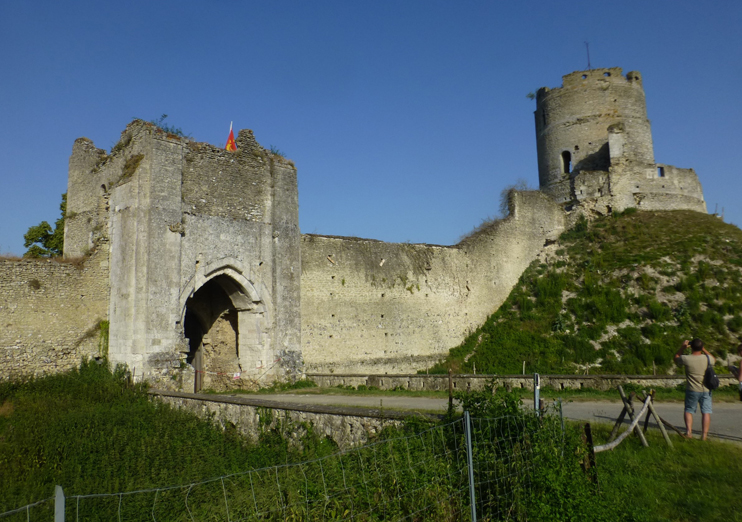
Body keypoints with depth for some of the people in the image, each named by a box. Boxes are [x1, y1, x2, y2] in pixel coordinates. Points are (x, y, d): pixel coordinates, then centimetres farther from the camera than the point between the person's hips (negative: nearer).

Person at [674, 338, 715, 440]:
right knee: (706, 411, 7)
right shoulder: (707, 358, -7)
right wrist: (704, 350, 16)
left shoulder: (686, 359, -13)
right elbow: (714, 360, 18)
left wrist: (683, 347, 7)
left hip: (692, 390, -1)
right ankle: (704, 434, 7)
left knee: (689, 410, 13)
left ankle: (688, 431, 3)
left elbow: (676, 357, 9)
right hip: (706, 390, 1)